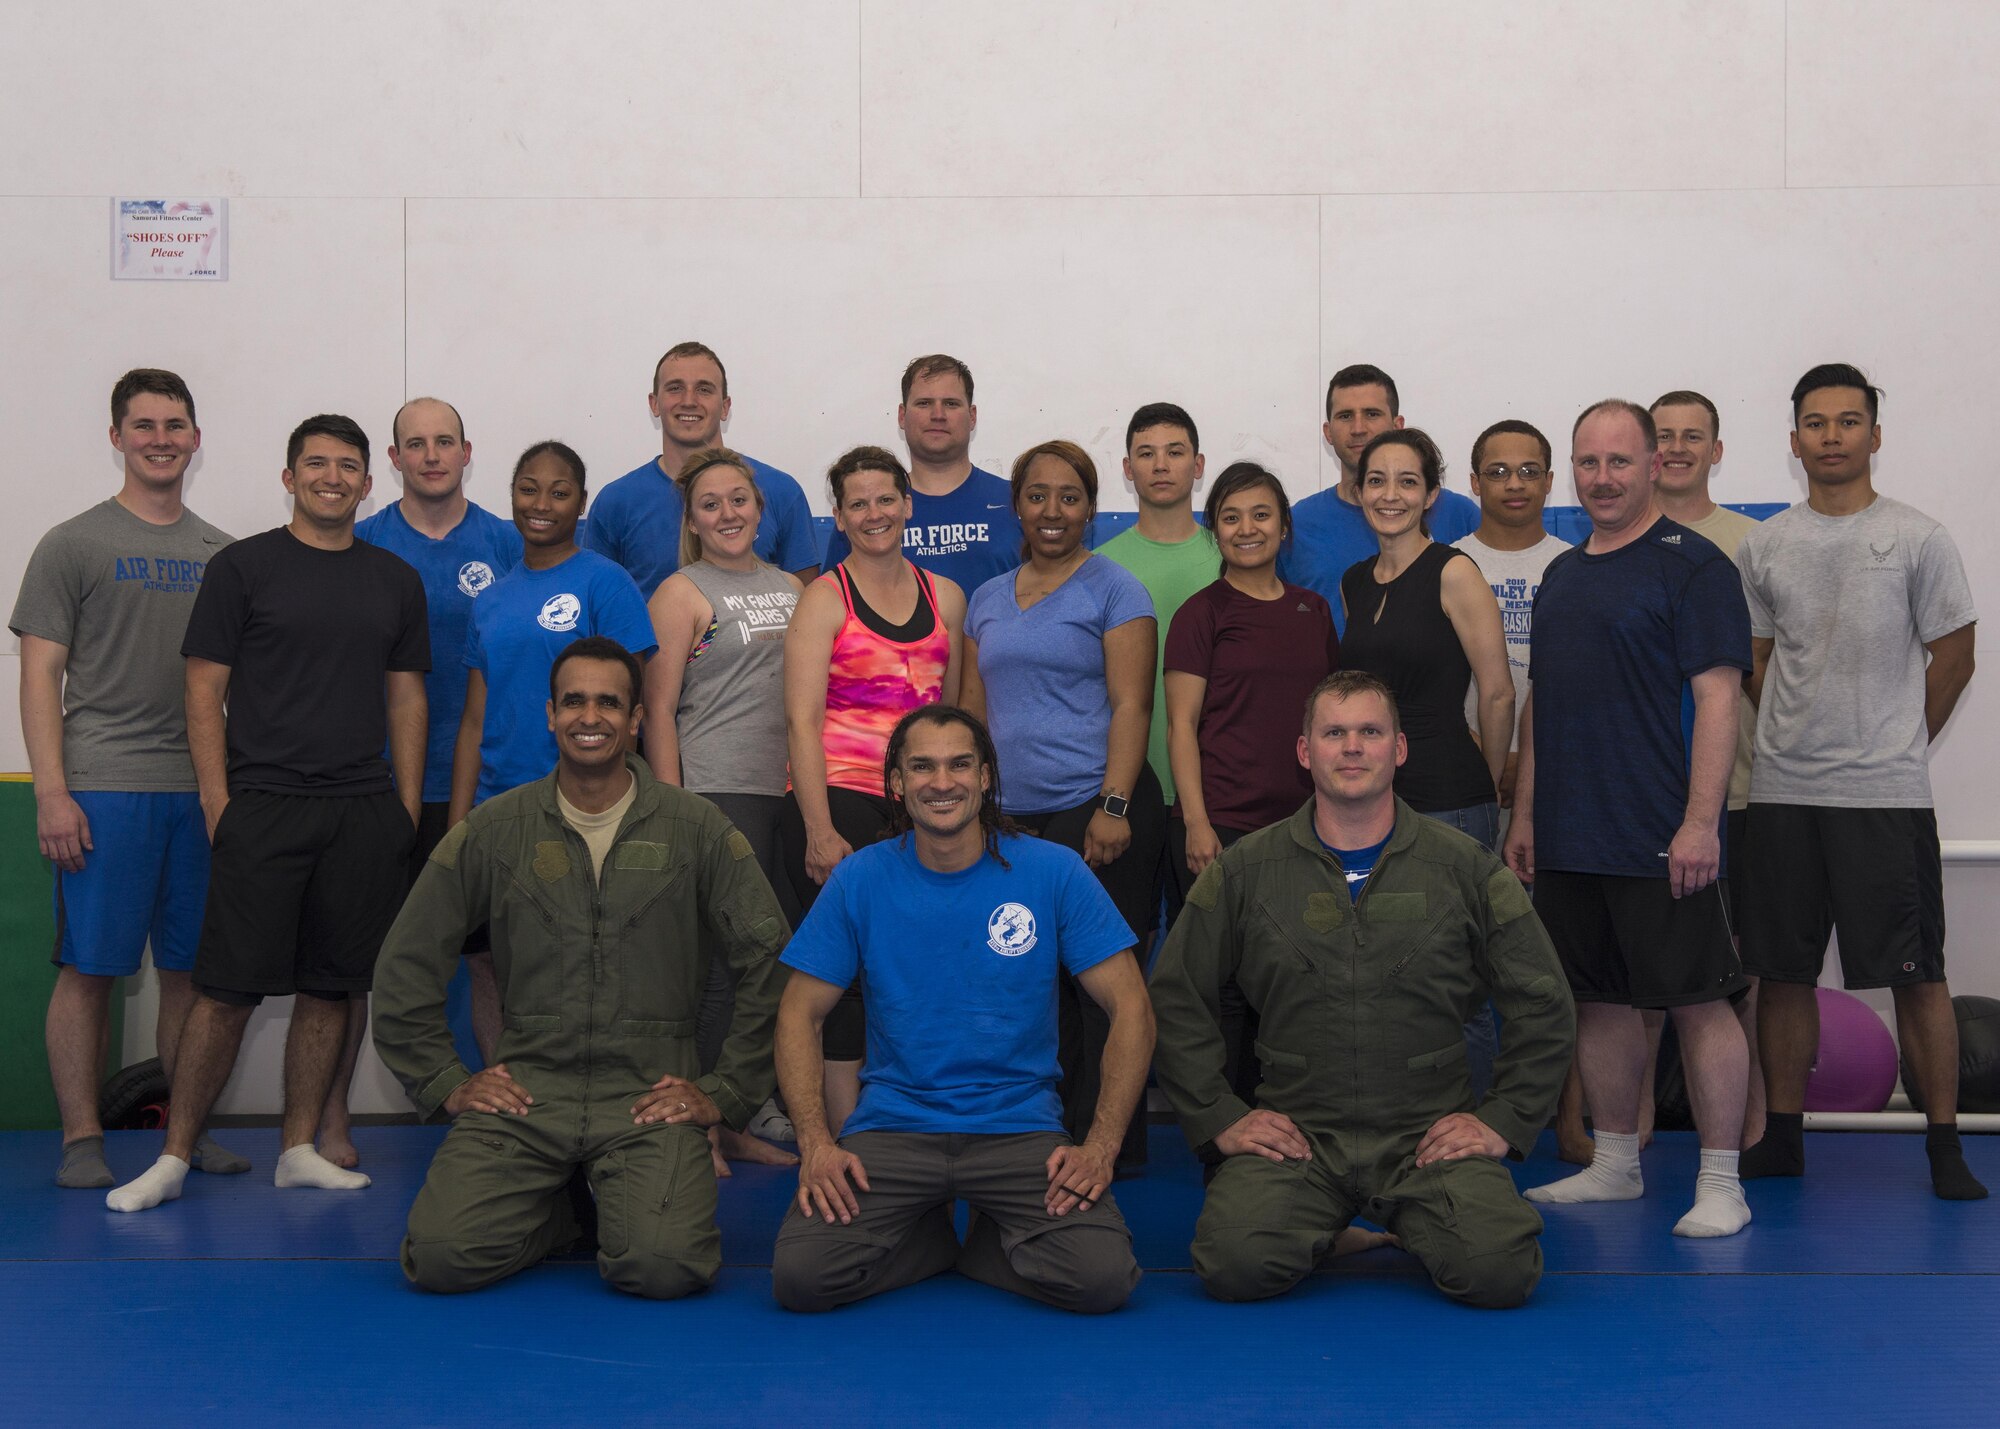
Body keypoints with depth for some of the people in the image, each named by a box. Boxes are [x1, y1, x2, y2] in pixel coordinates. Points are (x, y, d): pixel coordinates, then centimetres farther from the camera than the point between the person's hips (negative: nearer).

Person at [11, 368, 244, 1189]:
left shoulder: (221, 554, 15)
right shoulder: (75, 545, 2)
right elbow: (41, 674, -2)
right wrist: (51, 793, -11)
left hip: (205, 790, 4)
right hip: (103, 789, -4)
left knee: (191, 969, 8)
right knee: (91, 968, -1)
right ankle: (82, 1138, 8)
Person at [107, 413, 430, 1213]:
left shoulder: (395, 581, 12)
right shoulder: (242, 567, 2)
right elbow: (205, 690, 0)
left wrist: (408, 807, 7)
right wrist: (217, 801, -8)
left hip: (363, 813, 4)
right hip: (262, 808, -4)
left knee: (331, 987, 7)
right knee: (228, 989, -4)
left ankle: (299, 1149, 17)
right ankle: (174, 1158, 5)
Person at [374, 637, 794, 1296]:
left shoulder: (696, 829, 2)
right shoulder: (495, 829, 6)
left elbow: (771, 964, 3)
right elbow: (406, 968, 12)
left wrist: (726, 1092, 0)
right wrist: (445, 1083, 6)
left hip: (649, 1098, -1)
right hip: (525, 1091, 1)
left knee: (666, 1266, -25)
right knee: (439, 1256, -20)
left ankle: (621, 1206, 11)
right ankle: (556, 1211, 12)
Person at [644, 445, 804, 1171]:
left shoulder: (791, 589, 16)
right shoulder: (681, 593, 0)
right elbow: (658, 710, -4)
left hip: (789, 795, 6)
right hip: (717, 797, -6)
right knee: (725, 968, -5)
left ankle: (749, 1118, 19)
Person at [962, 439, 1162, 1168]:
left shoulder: (1113, 589, 0)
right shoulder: (988, 598, 17)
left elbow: (1130, 705, -7)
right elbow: (974, 708, 19)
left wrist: (1114, 806, -17)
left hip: (1092, 809, -5)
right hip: (1011, 818, 5)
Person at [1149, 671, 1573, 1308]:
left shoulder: (1466, 868, 4)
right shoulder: (1245, 870, 3)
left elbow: (1543, 1007, 10)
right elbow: (1176, 999, 8)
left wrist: (1504, 1120, 2)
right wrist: (1219, 1117, 1)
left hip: (1430, 1135, 0)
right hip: (1295, 1134, 0)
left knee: (1501, 1271, -24)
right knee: (1235, 1265, -26)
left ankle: (1413, 1224, 13)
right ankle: (1323, 1228, 12)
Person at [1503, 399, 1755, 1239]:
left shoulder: (1691, 564, -6)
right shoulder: (1563, 574, 16)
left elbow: (1717, 698, -12)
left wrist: (1700, 822, -19)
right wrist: (1524, 815, 16)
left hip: (1661, 842, -7)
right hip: (1569, 839, 7)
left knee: (1698, 1002, -1)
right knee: (1601, 1001, 13)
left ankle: (1721, 1183, 7)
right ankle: (1614, 1165, 24)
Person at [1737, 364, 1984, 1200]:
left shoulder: (1918, 540, 0)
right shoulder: (1763, 549, 8)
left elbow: (1953, 658, 4)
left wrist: (1892, 745, 6)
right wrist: (1800, 738, 10)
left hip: (1887, 794, -3)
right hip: (1782, 792, 3)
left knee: (1917, 972, -2)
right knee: (1783, 971, 8)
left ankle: (1944, 1146, 8)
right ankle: (1783, 1138, 19)